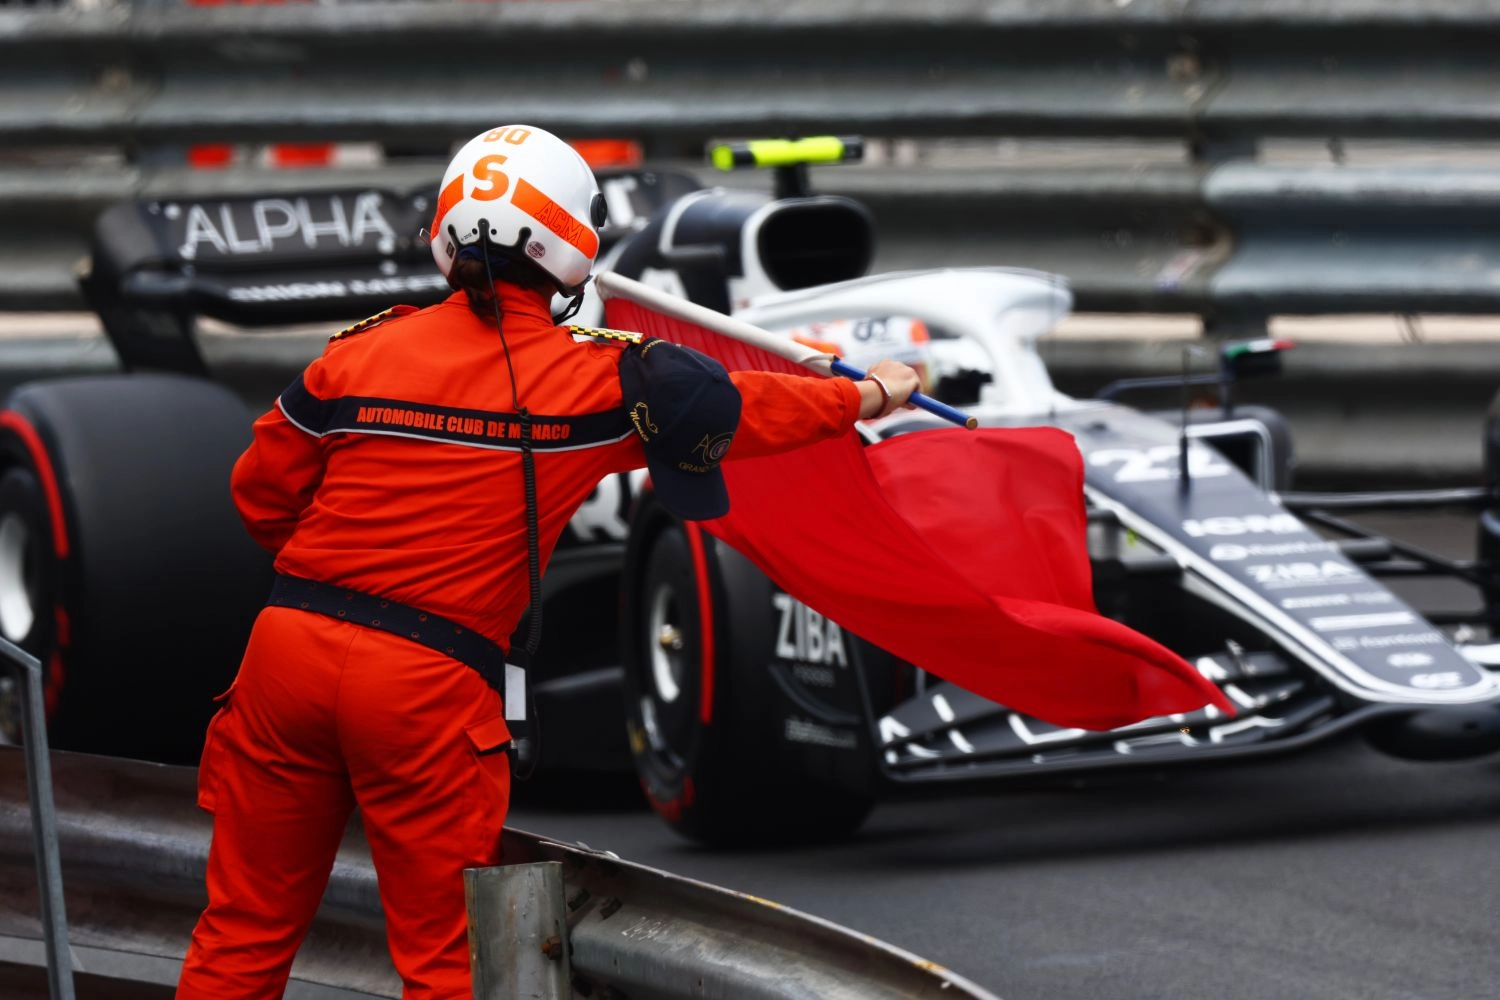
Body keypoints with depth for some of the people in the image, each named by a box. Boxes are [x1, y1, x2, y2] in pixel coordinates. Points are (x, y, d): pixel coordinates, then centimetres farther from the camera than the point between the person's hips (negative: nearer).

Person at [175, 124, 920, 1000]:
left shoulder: (362, 353, 3)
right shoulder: (592, 382, -2)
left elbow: (262, 493, 11)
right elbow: (737, 407, 12)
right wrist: (868, 395, 30)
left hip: (293, 640, 3)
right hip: (430, 684, -3)